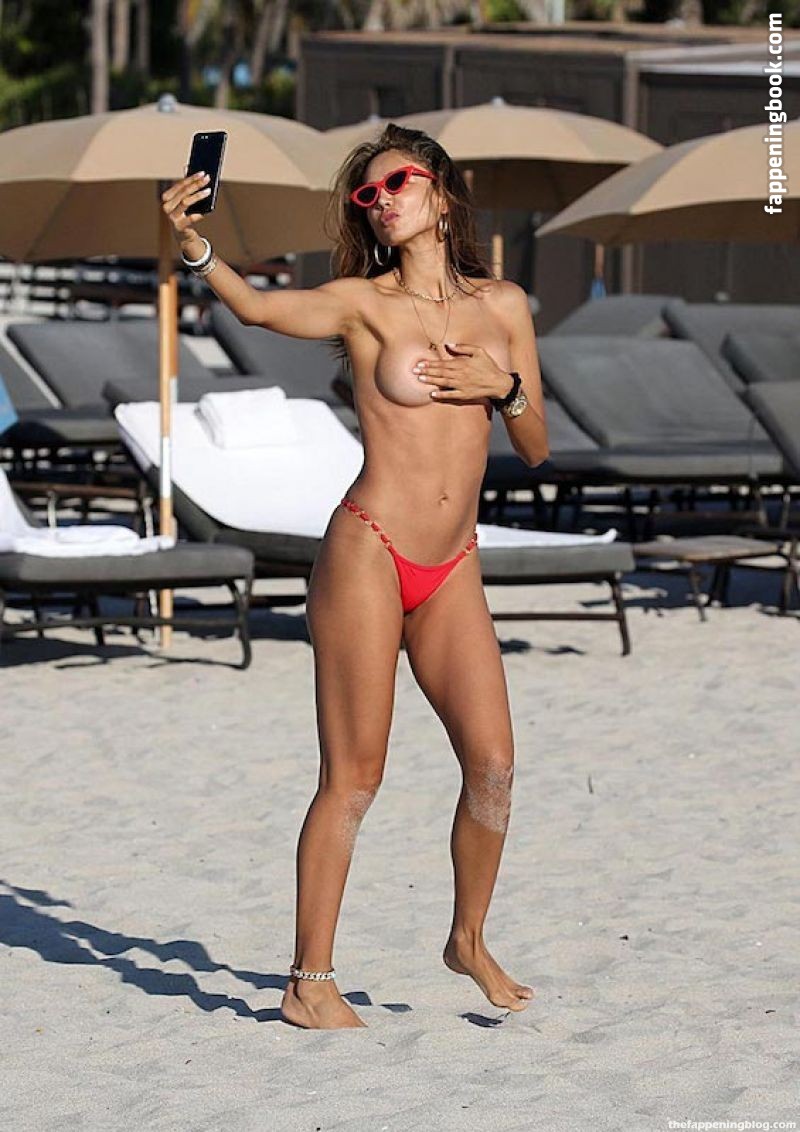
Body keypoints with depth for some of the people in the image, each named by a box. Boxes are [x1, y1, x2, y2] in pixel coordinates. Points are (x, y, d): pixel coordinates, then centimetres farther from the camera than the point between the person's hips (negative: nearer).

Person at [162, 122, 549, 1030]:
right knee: (353, 777, -4)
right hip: (368, 555, -4)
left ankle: (469, 941, 24)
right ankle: (309, 982, 4)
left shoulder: (503, 306, 11)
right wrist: (193, 245, -39)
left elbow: (535, 450, 14)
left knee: (493, 764, 0)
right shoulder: (364, 303, -2)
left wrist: (504, 387, -5)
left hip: (452, 572, 4)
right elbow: (258, 308, -22)